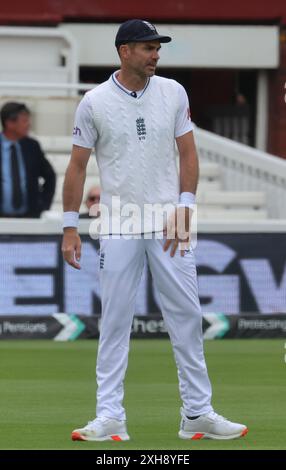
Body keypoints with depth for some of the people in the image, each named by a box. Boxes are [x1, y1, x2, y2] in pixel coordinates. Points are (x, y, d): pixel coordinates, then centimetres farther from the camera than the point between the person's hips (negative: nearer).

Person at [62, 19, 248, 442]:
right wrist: (70, 227, -4)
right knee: (114, 320, 0)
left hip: (169, 223, 2)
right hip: (118, 227, -2)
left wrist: (185, 207, -6)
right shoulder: (95, 102, -2)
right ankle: (110, 417, 3)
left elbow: (188, 154, 7)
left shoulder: (173, 93, 4)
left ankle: (198, 413, 7)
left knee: (186, 314, 1)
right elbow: (78, 166, 1)